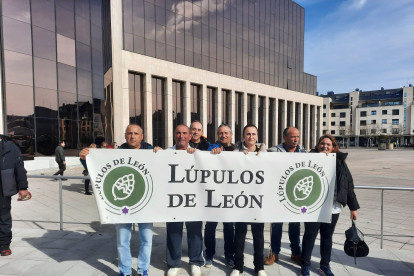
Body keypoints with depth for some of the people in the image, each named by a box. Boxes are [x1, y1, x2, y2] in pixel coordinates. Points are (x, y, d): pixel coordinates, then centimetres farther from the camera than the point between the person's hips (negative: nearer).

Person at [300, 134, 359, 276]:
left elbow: (348, 185, 9)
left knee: (327, 236, 16)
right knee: (310, 235, 7)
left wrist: (353, 207, 7)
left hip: (333, 207, 3)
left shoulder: (340, 162, 8)